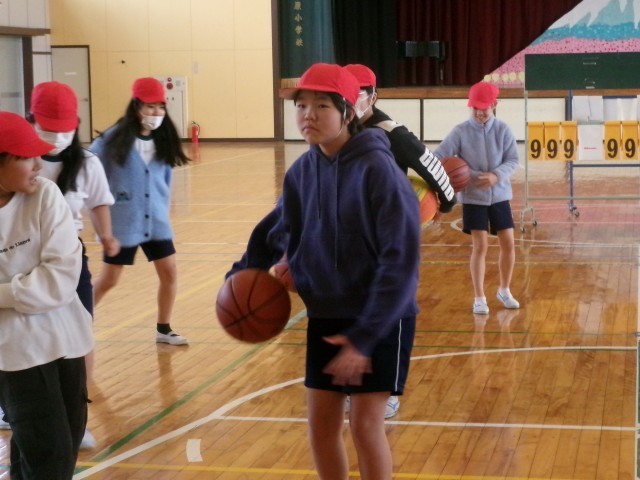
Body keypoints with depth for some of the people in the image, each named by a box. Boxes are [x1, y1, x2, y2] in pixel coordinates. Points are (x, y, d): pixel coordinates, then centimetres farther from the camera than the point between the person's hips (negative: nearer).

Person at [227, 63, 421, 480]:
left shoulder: (377, 168, -20)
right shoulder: (303, 171, -2)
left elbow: (401, 259, -22)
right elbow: (277, 228, 16)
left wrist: (365, 335, -24)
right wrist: (243, 274, 0)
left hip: (381, 319, -6)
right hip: (326, 316, 6)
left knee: (366, 425, -4)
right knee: (321, 423, 9)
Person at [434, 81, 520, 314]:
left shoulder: (503, 130, -5)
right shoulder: (461, 131, -9)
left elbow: (513, 160, -6)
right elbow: (439, 157, -14)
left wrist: (497, 175, -24)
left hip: (499, 195, 2)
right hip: (473, 197, -2)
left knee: (508, 243, 5)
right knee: (480, 246, -4)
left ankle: (504, 291, 27)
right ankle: (479, 298, 10)